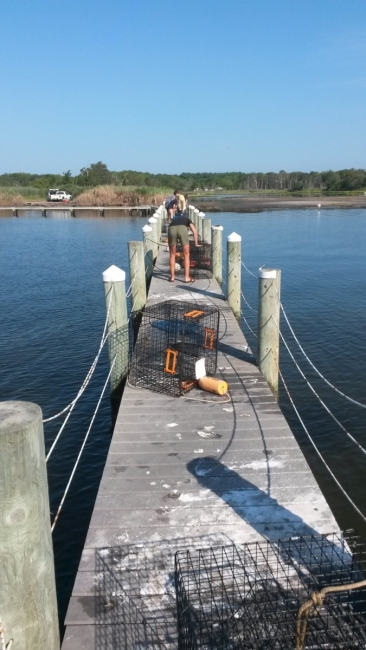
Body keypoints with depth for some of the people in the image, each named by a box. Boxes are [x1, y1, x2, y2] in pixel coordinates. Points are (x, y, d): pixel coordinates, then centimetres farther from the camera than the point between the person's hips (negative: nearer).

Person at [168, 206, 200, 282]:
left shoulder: (174, 219, 43)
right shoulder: (187, 219, 37)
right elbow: (195, 232, 23)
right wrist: (196, 244, 31)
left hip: (171, 229, 2)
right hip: (182, 228, -2)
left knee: (172, 255, 18)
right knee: (186, 255, 11)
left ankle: (172, 277, 21)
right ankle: (187, 277, 12)